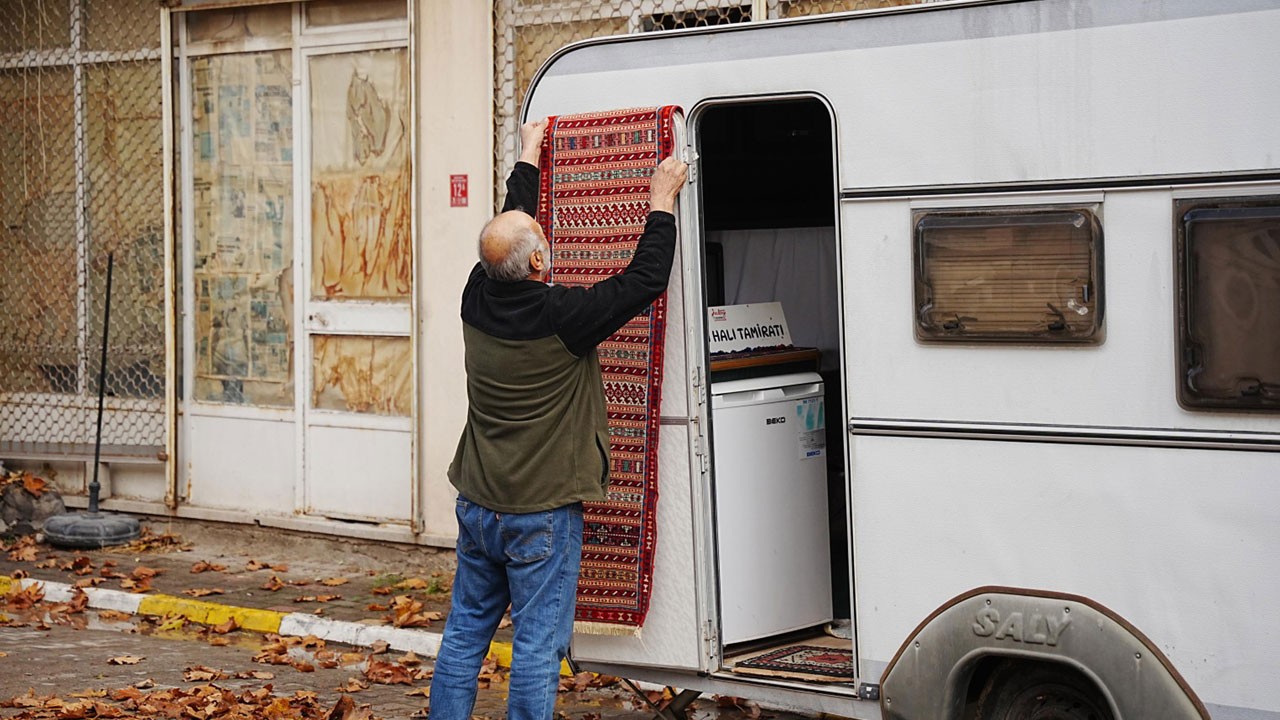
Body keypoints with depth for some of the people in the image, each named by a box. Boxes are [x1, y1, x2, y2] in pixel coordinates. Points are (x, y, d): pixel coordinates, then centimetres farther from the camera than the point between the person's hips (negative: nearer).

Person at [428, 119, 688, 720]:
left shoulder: (478, 300, -2)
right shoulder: (561, 317, -19)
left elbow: (511, 221, 15)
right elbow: (647, 278, -12)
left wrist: (529, 154, 29)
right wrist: (662, 201, 0)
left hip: (476, 507, 6)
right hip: (541, 516, -6)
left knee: (464, 638, 14)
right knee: (537, 648, 0)